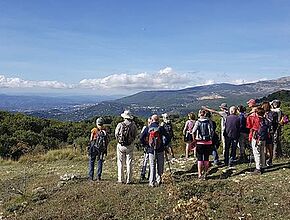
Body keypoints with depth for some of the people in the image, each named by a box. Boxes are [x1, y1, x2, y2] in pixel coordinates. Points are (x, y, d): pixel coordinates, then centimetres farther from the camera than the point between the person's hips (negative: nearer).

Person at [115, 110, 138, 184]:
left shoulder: (120, 125, -10)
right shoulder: (133, 126, -7)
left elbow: (116, 135, -1)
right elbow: (135, 135, 2)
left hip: (120, 145, 0)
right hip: (130, 146, 1)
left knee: (120, 163, 10)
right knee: (129, 163, 8)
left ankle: (121, 179, 12)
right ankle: (129, 180, 9)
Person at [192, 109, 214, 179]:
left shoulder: (198, 122, -6)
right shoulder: (209, 122, -1)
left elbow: (193, 132, -13)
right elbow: (212, 131, -4)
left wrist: (194, 139, 0)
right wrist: (210, 138, 9)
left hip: (200, 142, -2)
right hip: (208, 142, 2)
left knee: (199, 159, 6)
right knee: (206, 158, 11)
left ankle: (200, 174, 5)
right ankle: (205, 174, 14)